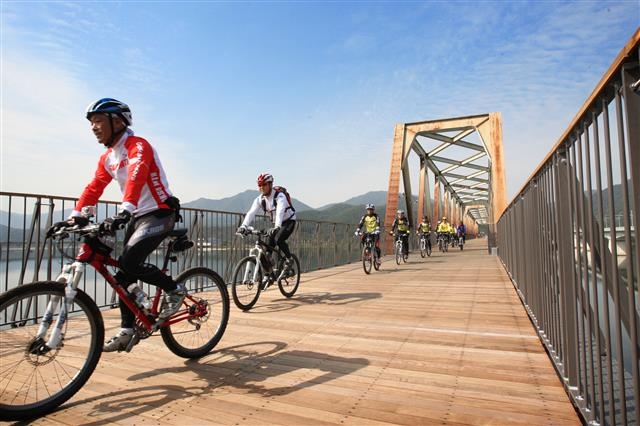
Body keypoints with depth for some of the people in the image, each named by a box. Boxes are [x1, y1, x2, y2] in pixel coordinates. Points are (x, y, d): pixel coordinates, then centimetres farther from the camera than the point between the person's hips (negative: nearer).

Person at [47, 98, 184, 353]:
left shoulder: (137, 146, -14)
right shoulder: (107, 157, 12)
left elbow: (136, 178, -31)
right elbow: (94, 188, 8)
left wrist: (123, 212, -44)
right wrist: (75, 217, -4)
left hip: (159, 213, -8)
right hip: (137, 217, 8)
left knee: (128, 262, -22)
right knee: (124, 274, 6)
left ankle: (174, 289, -2)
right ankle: (127, 330, 16)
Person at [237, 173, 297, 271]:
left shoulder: (280, 196, -26)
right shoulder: (260, 199, -9)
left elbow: (280, 212, -42)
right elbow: (251, 213, -20)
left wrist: (276, 227, -58)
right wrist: (243, 226, -36)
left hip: (289, 221, -6)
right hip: (276, 224, 6)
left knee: (278, 240, -28)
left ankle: (289, 259, -4)